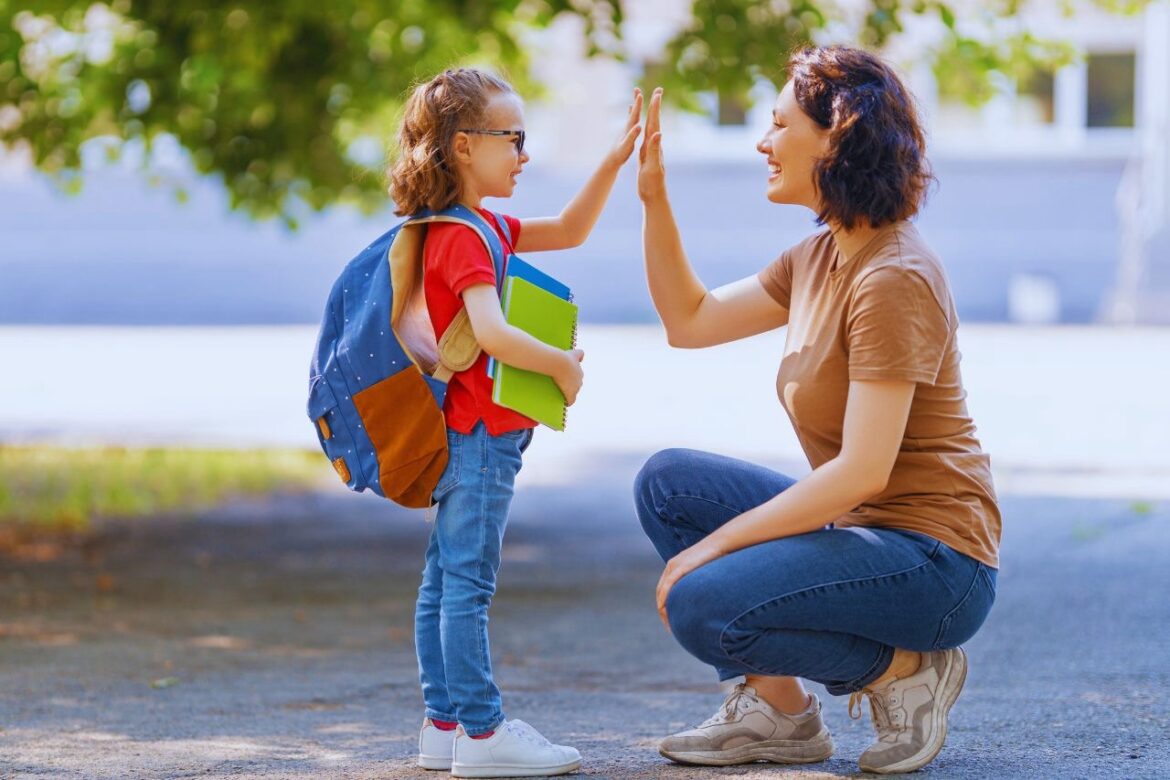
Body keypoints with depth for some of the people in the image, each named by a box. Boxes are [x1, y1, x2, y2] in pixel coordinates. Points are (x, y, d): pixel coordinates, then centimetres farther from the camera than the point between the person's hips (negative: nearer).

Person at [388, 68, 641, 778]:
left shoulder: (484, 228, 17)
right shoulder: (465, 238, -16)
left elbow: (568, 232, 23)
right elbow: (491, 333, -28)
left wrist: (614, 164, 13)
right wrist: (563, 365, -17)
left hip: (472, 438, 11)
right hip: (478, 435, -11)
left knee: (446, 582, 11)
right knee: (467, 585, -9)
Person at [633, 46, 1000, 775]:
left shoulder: (893, 279, -21)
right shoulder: (819, 258, 9)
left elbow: (861, 472, -25)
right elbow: (690, 320, 18)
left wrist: (715, 545, -20)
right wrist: (654, 196, 8)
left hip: (934, 561, -10)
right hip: (859, 529, 10)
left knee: (702, 606, -24)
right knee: (667, 481, 5)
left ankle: (903, 669, -3)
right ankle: (777, 709, 6)